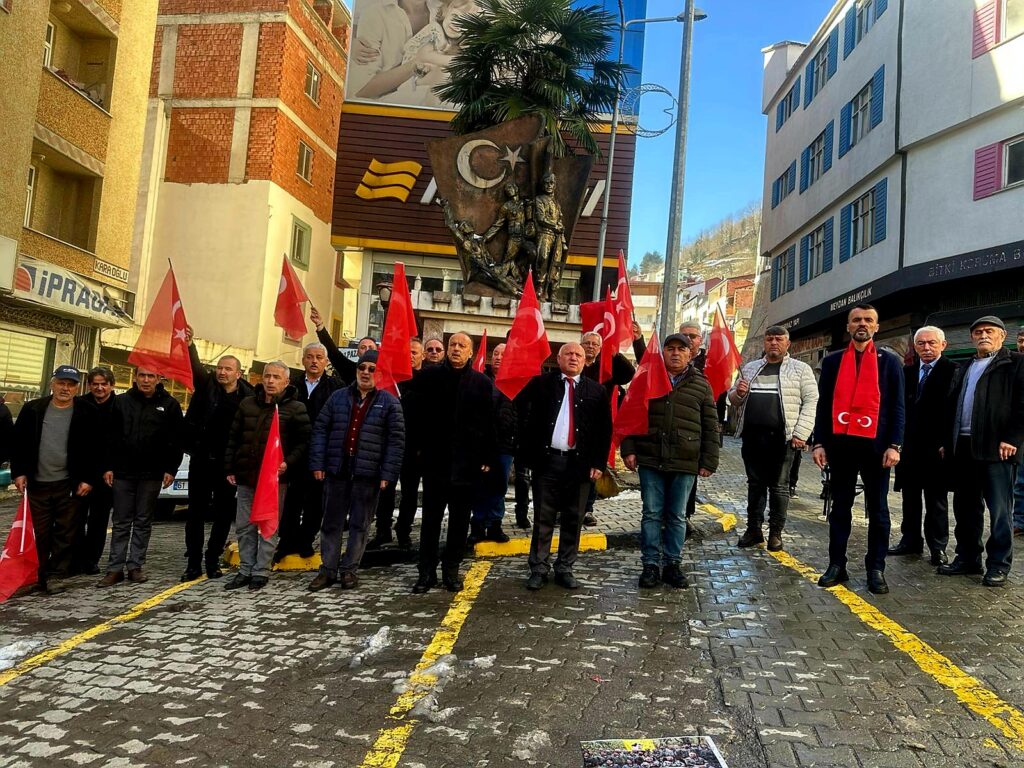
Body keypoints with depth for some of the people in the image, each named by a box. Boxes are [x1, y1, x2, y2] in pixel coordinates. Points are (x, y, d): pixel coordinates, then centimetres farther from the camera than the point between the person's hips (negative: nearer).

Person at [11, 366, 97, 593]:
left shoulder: (86, 413, -1)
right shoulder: (32, 409, 5)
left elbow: (93, 449, -1)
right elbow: (18, 443, 9)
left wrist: (88, 479, -7)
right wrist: (19, 472, 1)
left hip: (70, 485, -2)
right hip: (37, 483, 2)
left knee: (65, 534, 2)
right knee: (39, 534, 9)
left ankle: (57, 576, 9)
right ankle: (39, 577, 21)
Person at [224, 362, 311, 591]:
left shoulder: (295, 408, -2)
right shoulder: (247, 404, 11)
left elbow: (304, 441, -4)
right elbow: (234, 439, 14)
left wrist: (289, 463, -16)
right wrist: (230, 468, 9)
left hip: (276, 477, -4)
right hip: (246, 476, 4)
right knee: (244, 526, 10)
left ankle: (261, 571, 12)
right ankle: (246, 570, 20)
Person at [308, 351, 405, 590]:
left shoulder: (389, 402, 0)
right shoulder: (338, 397, 8)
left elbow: (396, 440, -4)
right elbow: (320, 430, 7)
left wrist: (388, 473, -11)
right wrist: (317, 463, -2)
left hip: (368, 473, -2)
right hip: (337, 470, 3)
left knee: (359, 524, 7)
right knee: (332, 522, 9)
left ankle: (349, 569, 19)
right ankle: (328, 569, 19)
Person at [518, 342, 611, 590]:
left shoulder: (596, 390, 7)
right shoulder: (540, 383, 4)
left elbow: (605, 430, 6)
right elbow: (524, 415, 1)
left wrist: (599, 463, 0)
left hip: (580, 463, 2)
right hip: (547, 460, -1)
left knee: (573, 520, 9)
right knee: (543, 519, 6)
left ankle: (565, 569, 21)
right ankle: (539, 569, 17)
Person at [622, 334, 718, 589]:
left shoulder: (701, 384, 7)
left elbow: (710, 426, 7)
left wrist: (709, 461, 2)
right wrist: (628, 449, 0)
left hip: (685, 463, 0)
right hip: (650, 460, 0)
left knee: (677, 516, 9)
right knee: (652, 513, 5)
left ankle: (672, 563, 20)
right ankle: (651, 564, 14)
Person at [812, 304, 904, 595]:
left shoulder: (889, 362, 6)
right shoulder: (832, 361, 9)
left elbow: (897, 407, 2)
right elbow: (823, 404, 8)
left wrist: (894, 446, -8)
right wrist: (819, 443, 1)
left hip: (875, 444, -1)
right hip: (840, 443, 2)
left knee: (878, 509, 6)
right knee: (840, 506, 9)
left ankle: (876, 569, 14)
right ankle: (837, 565, 16)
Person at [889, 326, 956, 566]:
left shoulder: (953, 371, -5)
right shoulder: (906, 372, 11)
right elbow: (899, 406, 9)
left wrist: (946, 443, -14)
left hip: (936, 447, -5)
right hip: (909, 445, 5)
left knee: (936, 499, 5)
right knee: (910, 497, 12)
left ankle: (937, 547, 13)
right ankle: (910, 541, 22)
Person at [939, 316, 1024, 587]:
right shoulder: (963, 369, 21)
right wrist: (947, 442, 13)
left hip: (996, 449, -6)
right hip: (963, 448, 6)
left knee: (1000, 510, 0)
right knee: (965, 507, 12)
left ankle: (998, 565, 9)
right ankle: (967, 558, 22)